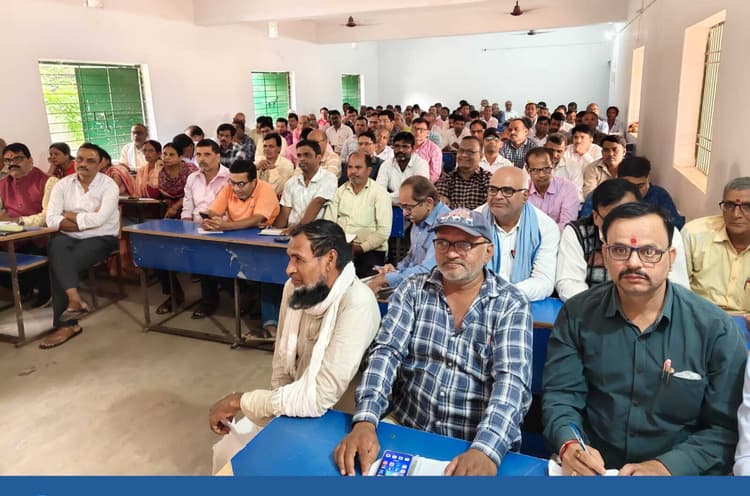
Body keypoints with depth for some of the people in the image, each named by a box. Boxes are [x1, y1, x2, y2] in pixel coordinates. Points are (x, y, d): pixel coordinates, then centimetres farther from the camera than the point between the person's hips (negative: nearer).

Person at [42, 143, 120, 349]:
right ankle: (75, 300, -32)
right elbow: (51, 220, -5)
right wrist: (84, 222, -16)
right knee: (56, 246, -30)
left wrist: (69, 215, -7)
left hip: (100, 239, -4)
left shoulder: (108, 186, -6)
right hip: (68, 238, 4)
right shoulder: (62, 185, 6)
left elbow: (98, 219, -19)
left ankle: (64, 323, -17)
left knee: (60, 264, -25)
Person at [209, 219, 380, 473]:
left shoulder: (357, 305, -31)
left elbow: (320, 399, -32)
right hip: (294, 408, 6)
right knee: (224, 453, 6)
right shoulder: (295, 288, -7)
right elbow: (282, 362, 3)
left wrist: (240, 401, -22)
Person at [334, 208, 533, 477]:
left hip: (480, 443, 0)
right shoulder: (412, 290, 1)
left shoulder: (512, 304, -5)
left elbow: (512, 377, -15)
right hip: (405, 426, 1)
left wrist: (486, 450, -31)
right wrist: (365, 421, -23)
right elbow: (386, 352, -8)